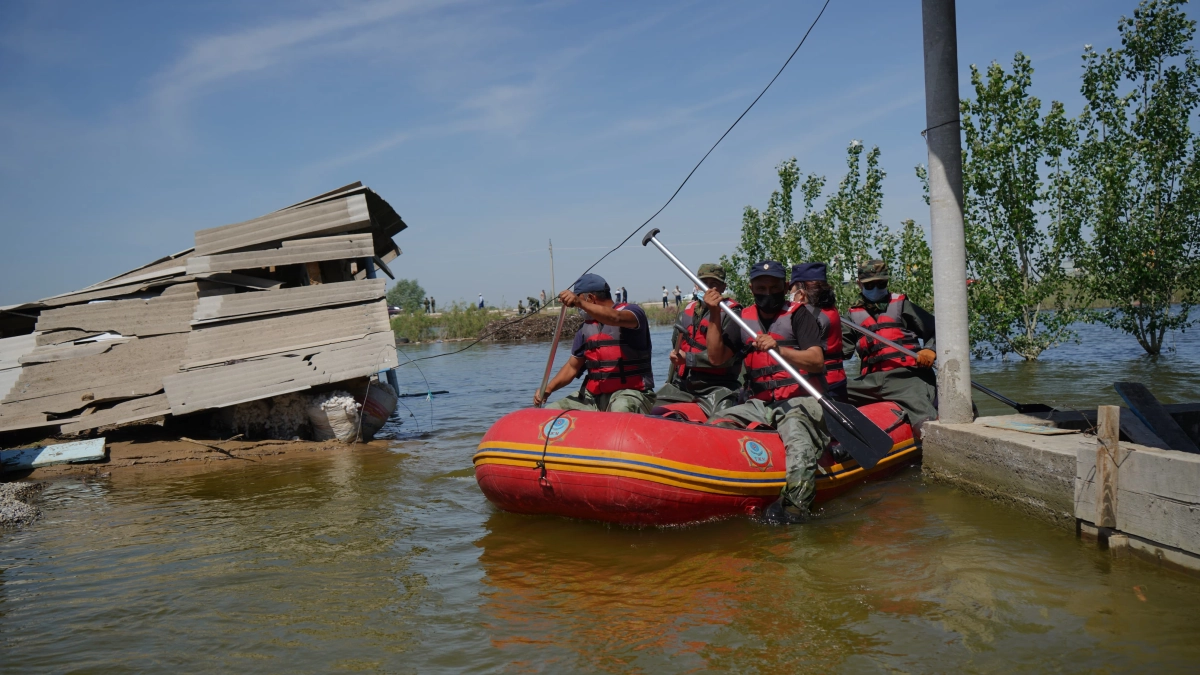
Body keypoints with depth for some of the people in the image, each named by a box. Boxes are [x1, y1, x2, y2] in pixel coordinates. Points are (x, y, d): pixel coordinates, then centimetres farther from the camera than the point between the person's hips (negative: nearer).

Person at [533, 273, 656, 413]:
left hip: (630, 393, -6)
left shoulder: (632, 312, -4)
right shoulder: (587, 328, 16)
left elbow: (615, 318, -29)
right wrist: (548, 388, 1)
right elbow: (572, 366, 18)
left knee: (620, 409, -41)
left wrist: (579, 303, -40)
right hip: (594, 396, 7)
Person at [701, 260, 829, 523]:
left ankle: (793, 506, -43)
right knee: (714, 425, -12)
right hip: (759, 404, 5)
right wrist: (714, 315, -1)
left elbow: (817, 361, -11)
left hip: (799, 401, -5)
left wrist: (778, 349, -27)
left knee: (798, 441, -34)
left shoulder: (798, 315, 1)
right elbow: (716, 357, 8)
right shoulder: (744, 319, 15)